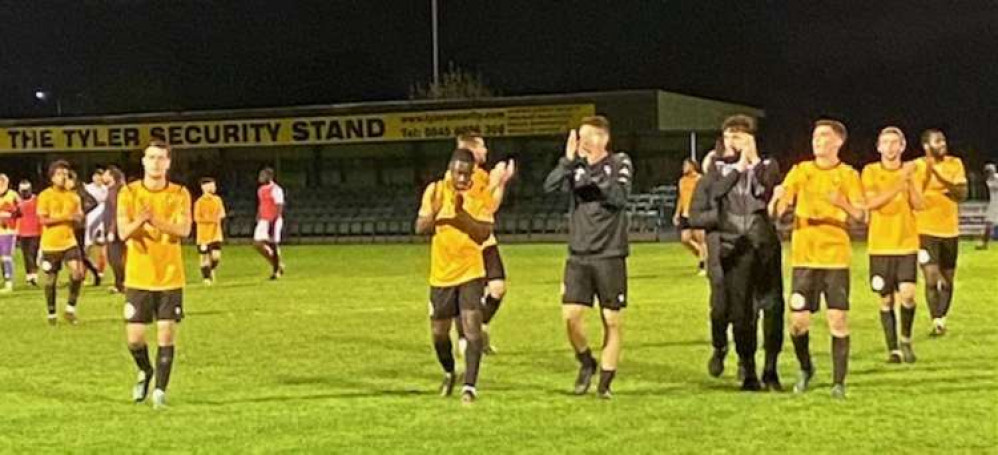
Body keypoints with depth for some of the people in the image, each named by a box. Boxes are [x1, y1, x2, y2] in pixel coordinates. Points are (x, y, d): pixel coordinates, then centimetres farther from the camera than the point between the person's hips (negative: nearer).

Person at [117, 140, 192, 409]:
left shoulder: (179, 194, -1)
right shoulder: (128, 193, -1)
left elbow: (184, 229, -15)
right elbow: (123, 233, -10)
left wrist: (156, 220, -31)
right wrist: (138, 221, -31)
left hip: (170, 277, 0)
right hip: (138, 277, 0)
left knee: (166, 334, -3)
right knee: (134, 336, 1)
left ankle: (160, 390, 10)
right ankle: (145, 372, 32)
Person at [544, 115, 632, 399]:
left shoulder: (619, 163, 0)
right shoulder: (576, 166, 7)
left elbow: (619, 197, -17)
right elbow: (550, 187, -9)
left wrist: (594, 171, -19)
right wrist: (568, 160, -17)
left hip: (609, 256, -2)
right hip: (578, 255, 2)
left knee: (612, 320, 1)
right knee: (570, 315, -7)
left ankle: (605, 382, 13)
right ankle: (586, 363, 19)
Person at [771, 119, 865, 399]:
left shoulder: (848, 175, 4)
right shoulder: (800, 171, 8)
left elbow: (861, 215, -5)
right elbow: (776, 211, 2)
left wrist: (843, 203, -25)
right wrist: (778, 198, -21)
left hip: (836, 257, -1)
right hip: (804, 257, 1)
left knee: (838, 320, -6)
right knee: (798, 321, -1)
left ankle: (839, 383, 3)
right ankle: (805, 369, 25)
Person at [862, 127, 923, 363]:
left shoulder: (910, 171, 7)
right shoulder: (871, 171, 0)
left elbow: (919, 204, -2)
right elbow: (871, 203, -13)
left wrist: (910, 180, -15)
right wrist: (899, 185, -18)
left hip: (907, 244, 1)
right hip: (880, 246, -1)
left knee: (907, 294, -14)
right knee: (886, 300, 3)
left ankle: (906, 339, 9)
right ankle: (893, 349, 14)